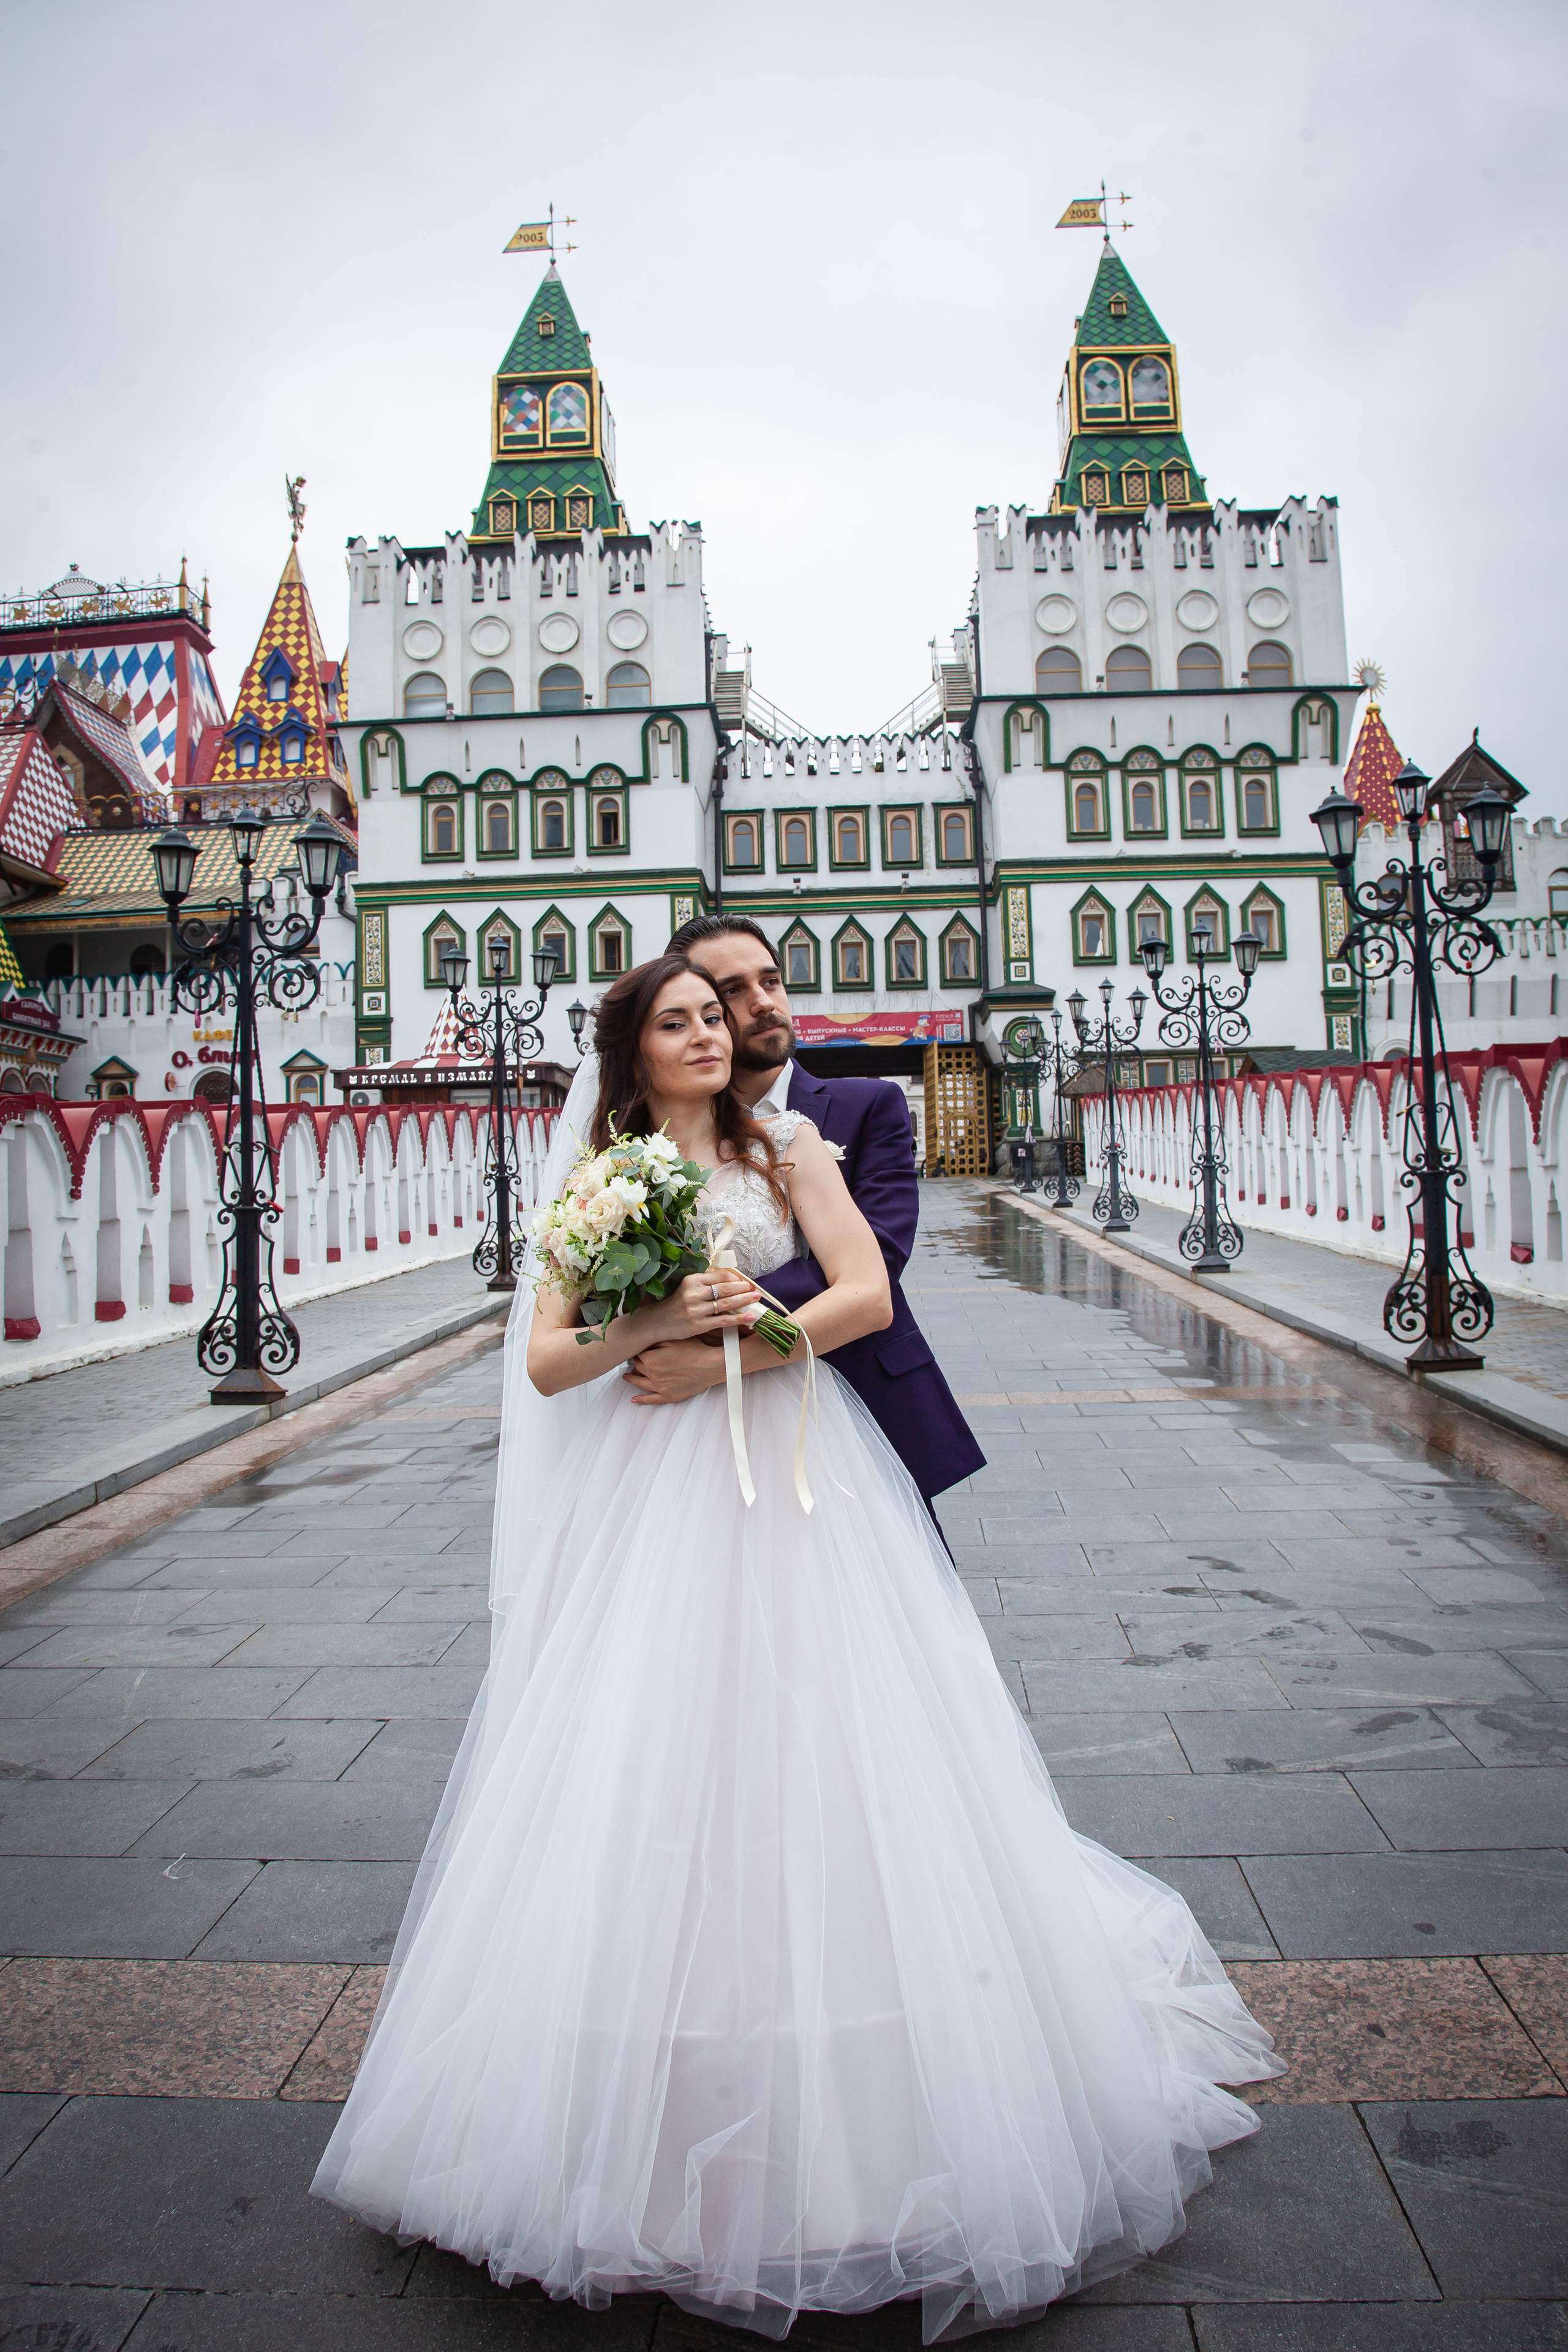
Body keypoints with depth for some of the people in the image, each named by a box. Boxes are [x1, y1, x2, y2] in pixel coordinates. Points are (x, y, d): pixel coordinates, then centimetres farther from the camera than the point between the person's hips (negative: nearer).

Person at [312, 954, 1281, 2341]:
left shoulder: (786, 1147, 6)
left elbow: (867, 1296, -5)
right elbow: (547, 1362, 3)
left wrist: (720, 1346, -10)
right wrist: (654, 1324, -14)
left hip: (791, 1472, -1)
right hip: (650, 1497, 1)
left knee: (815, 1738, 1)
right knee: (651, 1755, 1)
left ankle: (858, 2104, 18)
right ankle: (661, 2105, 17)